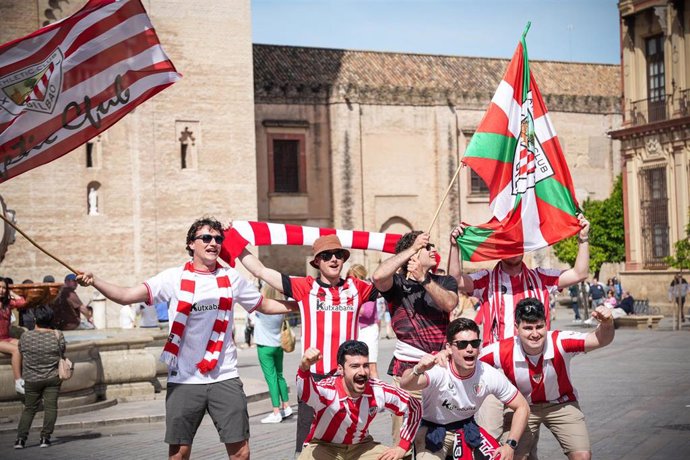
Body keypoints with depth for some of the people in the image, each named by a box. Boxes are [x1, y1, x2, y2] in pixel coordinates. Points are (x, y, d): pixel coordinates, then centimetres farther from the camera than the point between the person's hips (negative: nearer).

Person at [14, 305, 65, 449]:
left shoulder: (25, 336, -8)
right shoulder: (58, 336, -9)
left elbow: (21, 354, 4)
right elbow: (62, 354, 2)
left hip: (32, 379, 1)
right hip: (53, 378, -1)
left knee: (29, 408, 11)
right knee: (50, 407, 5)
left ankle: (21, 438, 5)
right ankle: (45, 438, 2)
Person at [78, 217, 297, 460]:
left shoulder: (232, 278, 7)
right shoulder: (174, 278, -1)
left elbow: (264, 305, 19)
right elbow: (126, 296, -9)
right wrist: (94, 281, -24)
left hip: (224, 378, 1)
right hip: (184, 379, -1)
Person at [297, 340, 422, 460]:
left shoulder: (379, 391, -19)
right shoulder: (327, 390, -32)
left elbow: (413, 407, -3)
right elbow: (305, 393, -57)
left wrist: (402, 448, -8)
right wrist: (304, 367, -78)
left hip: (360, 446, 4)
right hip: (325, 447, -4)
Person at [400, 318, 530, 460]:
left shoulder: (489, 375, -19)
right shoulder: (438, 370, -31)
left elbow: (522, 407, -6)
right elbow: (406, 385, -52)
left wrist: (510, 445, -17)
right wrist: (417, 370, -74)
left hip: (467, 429, 3)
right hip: (432, 430, -3)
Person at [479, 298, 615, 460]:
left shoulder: (560, 342, -31)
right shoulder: (503, 351, -28)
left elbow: (599, 340, -40)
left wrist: (606, 324, -60)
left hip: (561, 404, 0)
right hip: (524, 407, 1)